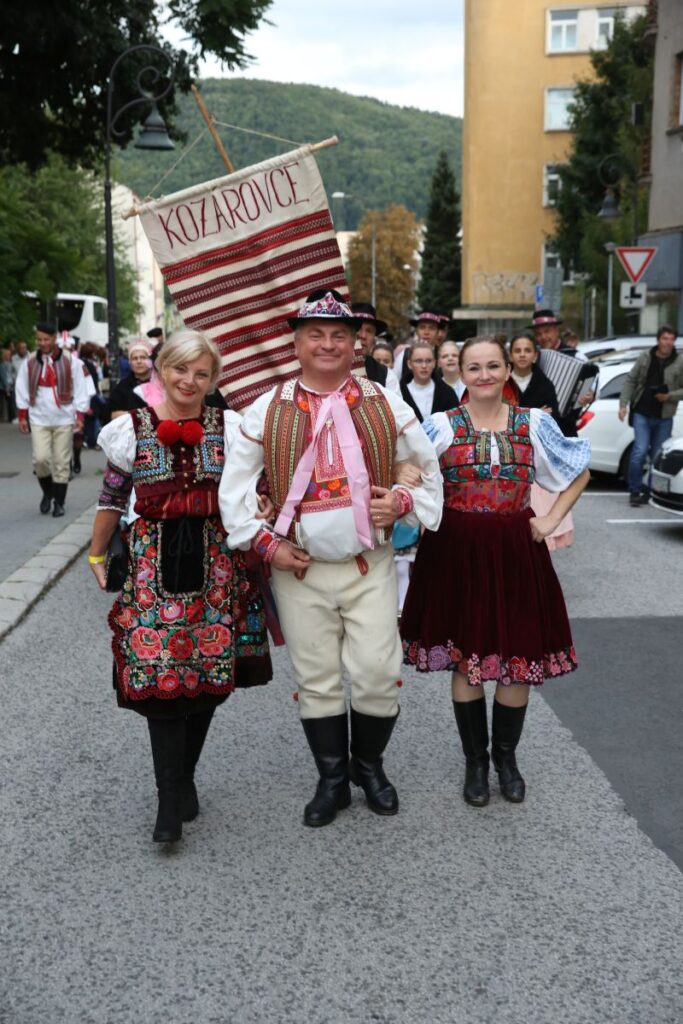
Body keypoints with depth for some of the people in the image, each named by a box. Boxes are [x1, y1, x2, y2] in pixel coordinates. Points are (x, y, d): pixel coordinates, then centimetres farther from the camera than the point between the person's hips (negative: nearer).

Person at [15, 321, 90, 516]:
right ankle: (47, 491, 19)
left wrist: (80, 416, -6)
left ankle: (59, 502, 13)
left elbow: (80, 389, -1)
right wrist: (22, 416, 5)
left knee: (61, 462, 1)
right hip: (39, 419, 1)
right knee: (40, 458, -9)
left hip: (64, 419, -1)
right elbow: (23, 390, 8)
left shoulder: (70, 361, -3)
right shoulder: (29, 362, 3)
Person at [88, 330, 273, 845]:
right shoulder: (131, 429, 2)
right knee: (159, 675, -8)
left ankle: (183, 778, 26)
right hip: (154, 564, -1)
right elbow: (112, 499, 11)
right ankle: (171, 800, 0)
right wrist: (97, 555, 17)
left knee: (211, 672, 6)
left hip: (216, 565, 1)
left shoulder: (229, 428, 2)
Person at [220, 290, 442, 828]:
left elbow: (429, 471, 13)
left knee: (378, 674, -1)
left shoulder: (386, 405, 4)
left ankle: (369, 764, 27)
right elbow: (235, 485, 5)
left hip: (370, 566, 0)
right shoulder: (267, 410, 1)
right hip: (299, 567, 0)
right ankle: (332, 779, 27)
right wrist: (266, 543, -3)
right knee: (316, 679, 8)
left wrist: (404, 503, -6)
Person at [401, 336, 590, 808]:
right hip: (457, 552, -1)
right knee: (465, 660, 7)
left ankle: (506, 756, 27)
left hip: (516, 551, 1)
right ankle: (475, 761, 25)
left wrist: (551, 521, 4)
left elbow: (579, 474, 13)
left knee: (519, 657, 5)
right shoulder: (440, 426, -1)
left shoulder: (535, 423, 3)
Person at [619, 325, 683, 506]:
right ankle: (635, 491, 1)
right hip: (642, 414, -1)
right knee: (640, 451, -11)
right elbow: (630, 380, 5)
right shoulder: (645, 357, 1)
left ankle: (650, 492, 18)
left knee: (658, 457, 7)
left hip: (664, 418, 1)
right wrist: (623, 404, -3)